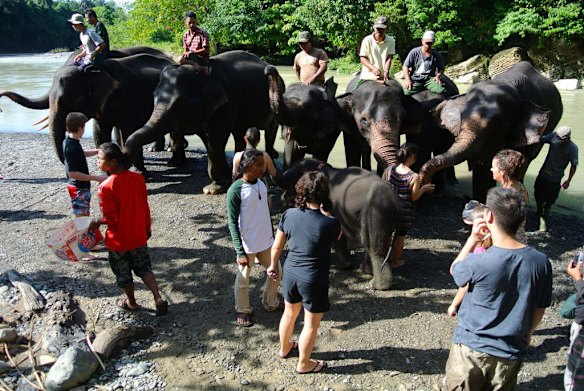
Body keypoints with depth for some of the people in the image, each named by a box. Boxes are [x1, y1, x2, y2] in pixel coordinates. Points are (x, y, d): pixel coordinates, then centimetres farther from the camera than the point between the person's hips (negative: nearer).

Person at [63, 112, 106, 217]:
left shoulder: (69, 142, 4)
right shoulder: (72, 147, -25)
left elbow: (81, 153, 24)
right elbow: (72, 173, -28)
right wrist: (96, 178, -26)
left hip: (82, 187, 10)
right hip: (78, 188, -10)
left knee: (85, 216, 21)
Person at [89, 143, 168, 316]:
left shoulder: (105, 187, -24)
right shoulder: (138, 178, -9)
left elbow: (110, 219, -21)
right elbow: (145, 207, 1)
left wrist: (96, 222, -2)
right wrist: (147, 228, 14)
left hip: (119, 241, -4)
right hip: (139, 236, 4)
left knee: (123, 274, 18)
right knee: (144, 268, 20)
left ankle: (132, 302, 37)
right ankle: (158, 298, 7)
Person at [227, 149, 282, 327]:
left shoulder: (261, 184, 1)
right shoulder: (235, 190, -20)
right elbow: (232, 222, -18)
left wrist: (272, 235, 17)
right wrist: (240, 251, -19)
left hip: (266, 241, 7)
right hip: (248, 245, -7)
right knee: (243, 280, 11)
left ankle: (271, 303, 41)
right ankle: (243, 311, 34)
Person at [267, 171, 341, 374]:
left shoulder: (289, 214, -13)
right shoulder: (330, 223, -25)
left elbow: (277, 246, 0)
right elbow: (337, 235, 1)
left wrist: (273, 265, 17)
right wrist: (324, 213, -1)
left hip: (290, 273, 5)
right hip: (314, 280, -5)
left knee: (289, 313, 28)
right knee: (311, 324, 17)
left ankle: (284, 348, 51)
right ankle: (303, 364, 35)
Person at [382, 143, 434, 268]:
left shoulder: (389, 169, -10)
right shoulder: (414, 177, -21)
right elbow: (414, 197, -13)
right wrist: (424, 188, 3)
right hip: (404, 212, -4)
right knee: (400, 236, 15)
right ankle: (395, 262, 29)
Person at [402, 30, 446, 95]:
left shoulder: (437, 55, 8)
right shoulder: (414, 52, 2)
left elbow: (441, 68, 20)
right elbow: (405, 66, 2)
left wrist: (438, 76, -3)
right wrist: (408, 80, -12)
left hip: (429, 80, 1)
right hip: (415, 80, -1)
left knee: (441, 90, -28)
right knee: (407, 92, -31)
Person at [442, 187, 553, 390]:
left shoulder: (479, 262, -25)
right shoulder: (541, 262, -12)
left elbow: (455, 270, -1)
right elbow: (540, 309, 3)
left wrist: (472, 239, 5)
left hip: (471, 348, -3)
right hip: (511, 353, 4)